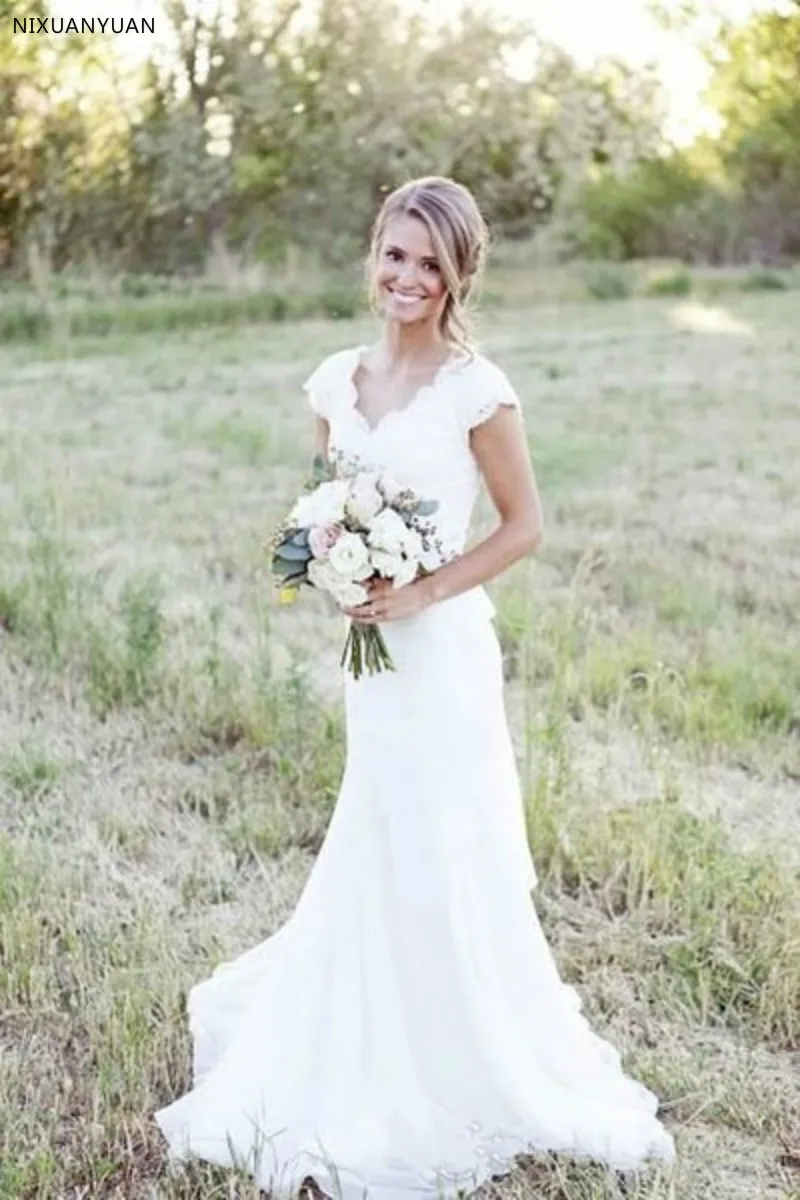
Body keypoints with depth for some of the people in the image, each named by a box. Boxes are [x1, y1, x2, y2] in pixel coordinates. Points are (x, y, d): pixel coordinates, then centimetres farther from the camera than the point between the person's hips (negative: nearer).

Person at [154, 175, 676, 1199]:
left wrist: (424, 591, -15)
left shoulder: (476, 388, -11)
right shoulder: (334, 380, 6)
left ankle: (477, 1066, 26)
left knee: (446, 862, 5)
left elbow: (524, 526, -7)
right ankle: (389, 1058, 38)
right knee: (378, 858, 17)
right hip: (369, 649, 6)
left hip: (443, 647, -5)